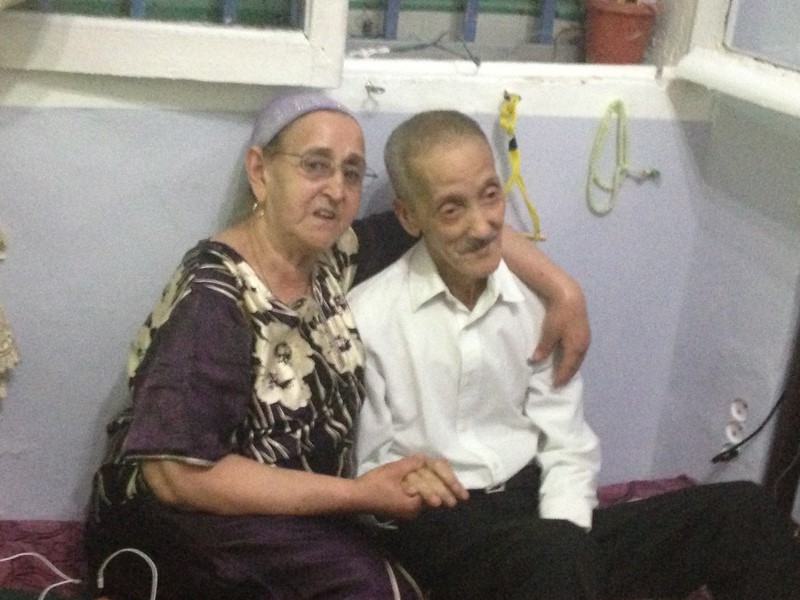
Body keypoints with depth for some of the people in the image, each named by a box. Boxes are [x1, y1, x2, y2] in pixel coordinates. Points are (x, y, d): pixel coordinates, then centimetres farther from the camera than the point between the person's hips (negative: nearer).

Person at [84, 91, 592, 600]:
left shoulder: (334, 258, -2)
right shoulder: (213, 299, -22)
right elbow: (177, 473, -26)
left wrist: (562, 289, -2)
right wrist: (359, 495, -23)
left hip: (300, 519, 7)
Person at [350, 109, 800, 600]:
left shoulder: (536, 300, 7)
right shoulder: (366, 319, -6)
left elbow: (568, 449, 8)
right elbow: (356, 473, -4)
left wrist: (561, 539, -12)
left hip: (536, 508, 5)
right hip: (438, 530, -5)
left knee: (745, 511, -11)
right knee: (556, 555, -38)